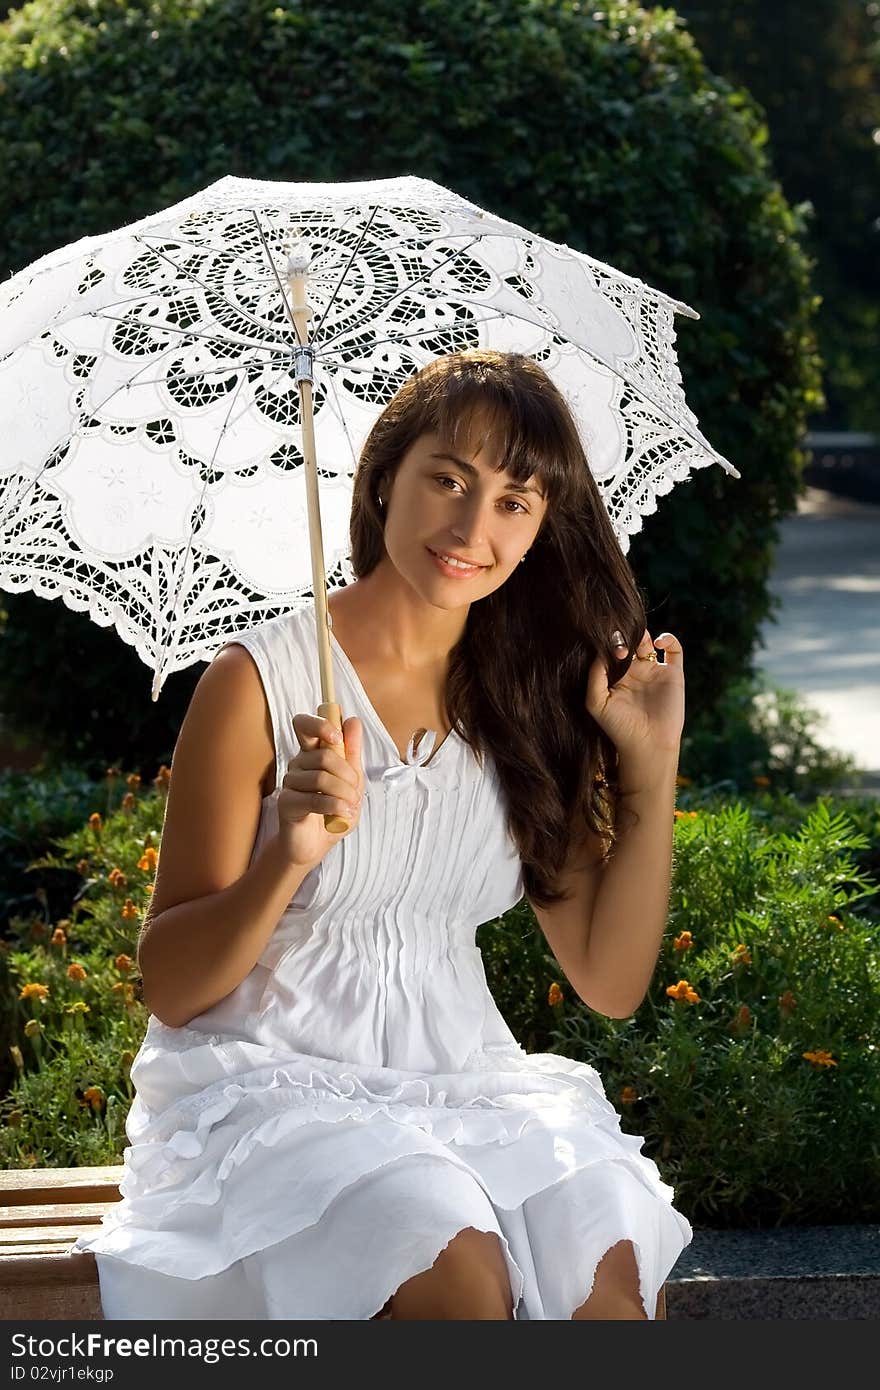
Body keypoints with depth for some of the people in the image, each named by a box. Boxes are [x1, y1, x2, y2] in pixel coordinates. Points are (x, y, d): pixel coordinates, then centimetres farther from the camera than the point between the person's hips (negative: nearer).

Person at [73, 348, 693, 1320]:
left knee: (606, 1277, -27)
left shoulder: (526, 705, 10)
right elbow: (170, 990, -7)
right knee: (458, 1275, -33)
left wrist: (653, 767, 1)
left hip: (461, 1085, 4)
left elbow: (609, 982, 9)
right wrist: (288, 859, -25)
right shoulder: (260, 680, -6)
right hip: (270, 1085, -4)